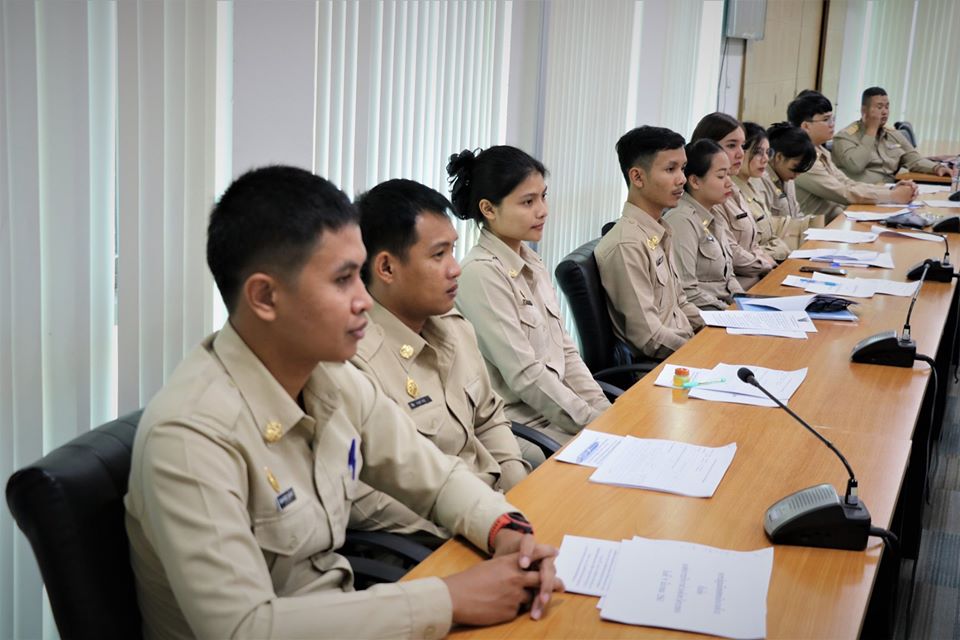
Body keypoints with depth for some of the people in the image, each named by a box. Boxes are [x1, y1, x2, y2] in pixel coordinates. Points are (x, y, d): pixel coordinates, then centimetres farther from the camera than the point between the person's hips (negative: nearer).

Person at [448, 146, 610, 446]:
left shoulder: (531, 263, 10)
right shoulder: (482, 273, -16)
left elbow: (565, 351, 12)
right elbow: (525, 376, -18)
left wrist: (604, 412, 0)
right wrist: (594, 423, -14)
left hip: (556, 408, 8)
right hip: (522, 424, -8)